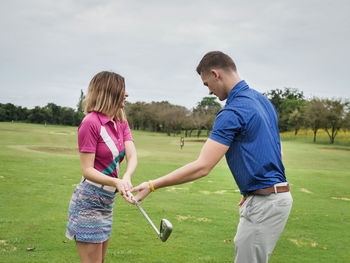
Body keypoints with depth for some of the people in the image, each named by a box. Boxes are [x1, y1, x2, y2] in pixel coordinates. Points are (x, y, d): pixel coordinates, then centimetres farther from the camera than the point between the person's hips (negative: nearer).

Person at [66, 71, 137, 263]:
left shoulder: (121, 122, 8)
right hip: (89, 202, -8)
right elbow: (87, 170, -19)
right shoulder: (91, 123, -16)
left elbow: (132, 156, -6)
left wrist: (126, 178, -27)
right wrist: (116, 182, -34)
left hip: (107, 201, 8)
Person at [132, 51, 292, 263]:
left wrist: (152, 186, -17)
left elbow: (202, 167, -23)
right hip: (279, 195, 10)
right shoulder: (262, 100, 11)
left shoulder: (233, 112, -19)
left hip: (264, 204, -10)